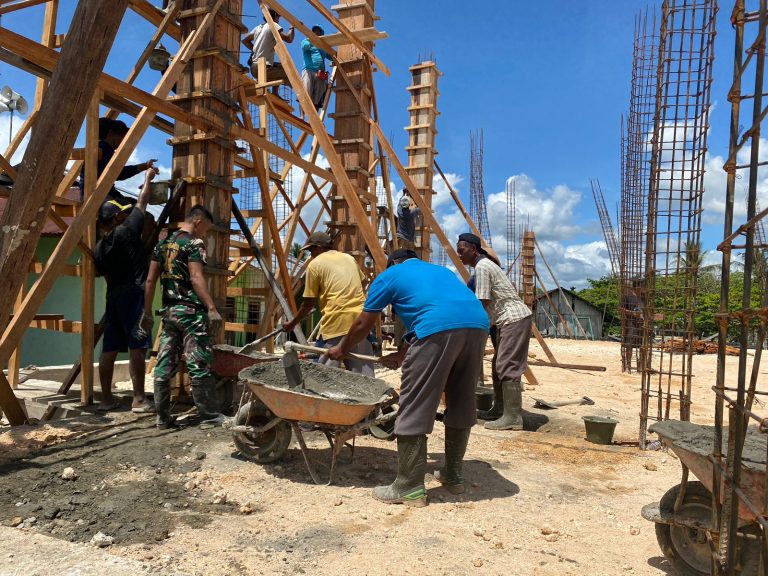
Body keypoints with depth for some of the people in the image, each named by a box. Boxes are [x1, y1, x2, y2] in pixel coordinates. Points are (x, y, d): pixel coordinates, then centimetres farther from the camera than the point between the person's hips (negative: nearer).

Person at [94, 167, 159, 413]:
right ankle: (139, 400, -4)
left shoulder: (99, 249, 10)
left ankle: (106, 398, 15)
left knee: (109, 349, 8)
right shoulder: (127, 231, -8)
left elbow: (106, 274, 16)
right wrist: (148, 179, 16)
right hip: (134, 295, -7)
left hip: (113, 298, 7)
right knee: (137, 348, -6)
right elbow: (141, 204, 4)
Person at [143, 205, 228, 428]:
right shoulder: (194, 243, -6)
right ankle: (210, 416, 4)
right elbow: (196, 278, -18)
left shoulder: (162, 244, 16)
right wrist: (212, 308, -22)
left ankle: (163, 418, 14)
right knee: (199, 365, -3)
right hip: (191, 311, -7)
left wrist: (147, 312, 17)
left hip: (169, 311, 8)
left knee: (164, 366, 8)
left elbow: (150, 280, 14)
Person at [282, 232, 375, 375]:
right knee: (363, 371, 6)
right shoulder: (349, 258, 20)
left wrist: (292, 324, 20)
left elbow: (308, 303, 7)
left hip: (336, 321, -5)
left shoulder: (315, 264, 5)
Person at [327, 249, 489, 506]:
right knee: (461, 405, 19)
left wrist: (341, 348, 45)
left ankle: (410, 488, 10)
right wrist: (403, 355, 46)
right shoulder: (441, 270, 38)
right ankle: (453, 475, 31)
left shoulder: (389, 275, 23)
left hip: (439, 330, -7)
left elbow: (363, 325, 28)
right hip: (478, 324, 7)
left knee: (414, 410, 3)